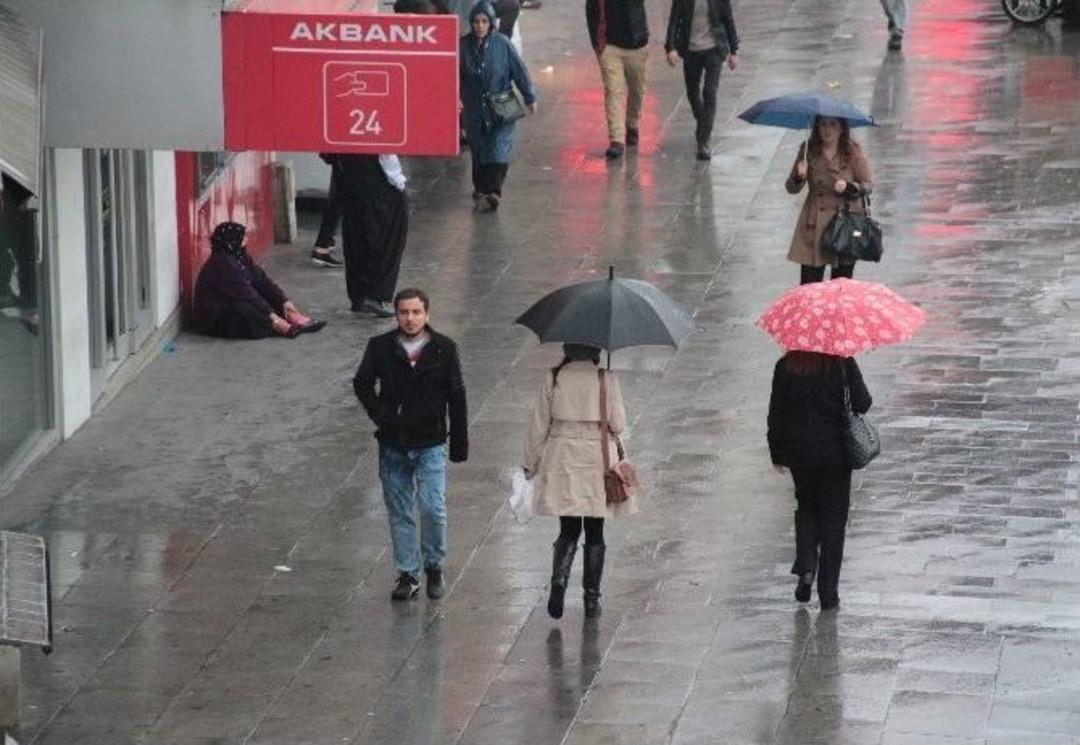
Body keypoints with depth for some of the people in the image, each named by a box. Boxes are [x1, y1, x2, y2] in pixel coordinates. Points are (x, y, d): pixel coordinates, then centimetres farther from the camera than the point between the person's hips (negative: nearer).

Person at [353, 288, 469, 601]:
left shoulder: (444, 349, 0)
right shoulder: (380, 347, 1)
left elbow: (456, 397, 5)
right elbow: (362, 383, 9)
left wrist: (459, 442, 4)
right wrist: (379, 414, -6)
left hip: (430, 445, -2)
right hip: (392, 445, 2)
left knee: (433, 508, -11)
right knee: (400, 513, 7)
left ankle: (434, 566, 10)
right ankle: (407, 574, 17)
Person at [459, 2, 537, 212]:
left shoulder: (502, 44, -5)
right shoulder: (463, 46, -3)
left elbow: (519, 71, 1)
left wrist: (530, 98, 4)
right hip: (474, 111, 2)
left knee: (499, 150, -13)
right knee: (478, 153, 10)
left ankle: (492, 190, -18)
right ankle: (480, 190, 23)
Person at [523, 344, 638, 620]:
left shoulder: (553, 378, -4)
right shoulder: (607, 379, -8)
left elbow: (539, 424, 0)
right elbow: (617, 424, -6)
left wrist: (531, 463, 10)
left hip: (562, 461, 1)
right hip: (598, 461, -1)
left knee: (568, 530, 10)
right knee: (594, 533, 9)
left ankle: (559, 581, -15)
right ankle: (592, 599, 11)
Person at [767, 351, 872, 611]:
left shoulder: (786, 366, -6)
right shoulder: (843, 363, -11)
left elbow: (776, 413, -1)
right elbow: (862, 404, -10)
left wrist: (777, 453, 10)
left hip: (799, 452, 1)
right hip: (835, 452, -1)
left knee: (806, 507, 23)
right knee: (833, 516, 9)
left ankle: (805, 565, -1)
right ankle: (828, 593, 7)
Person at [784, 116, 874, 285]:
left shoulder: (853, 153, -1)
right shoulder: (809, 151, 3)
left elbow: (868, 185, 1)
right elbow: (791, 188, 4)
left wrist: (848, 187, -17)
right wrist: (800, 177, -17)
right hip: (815, 225, 1)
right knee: (809, 284, -4)